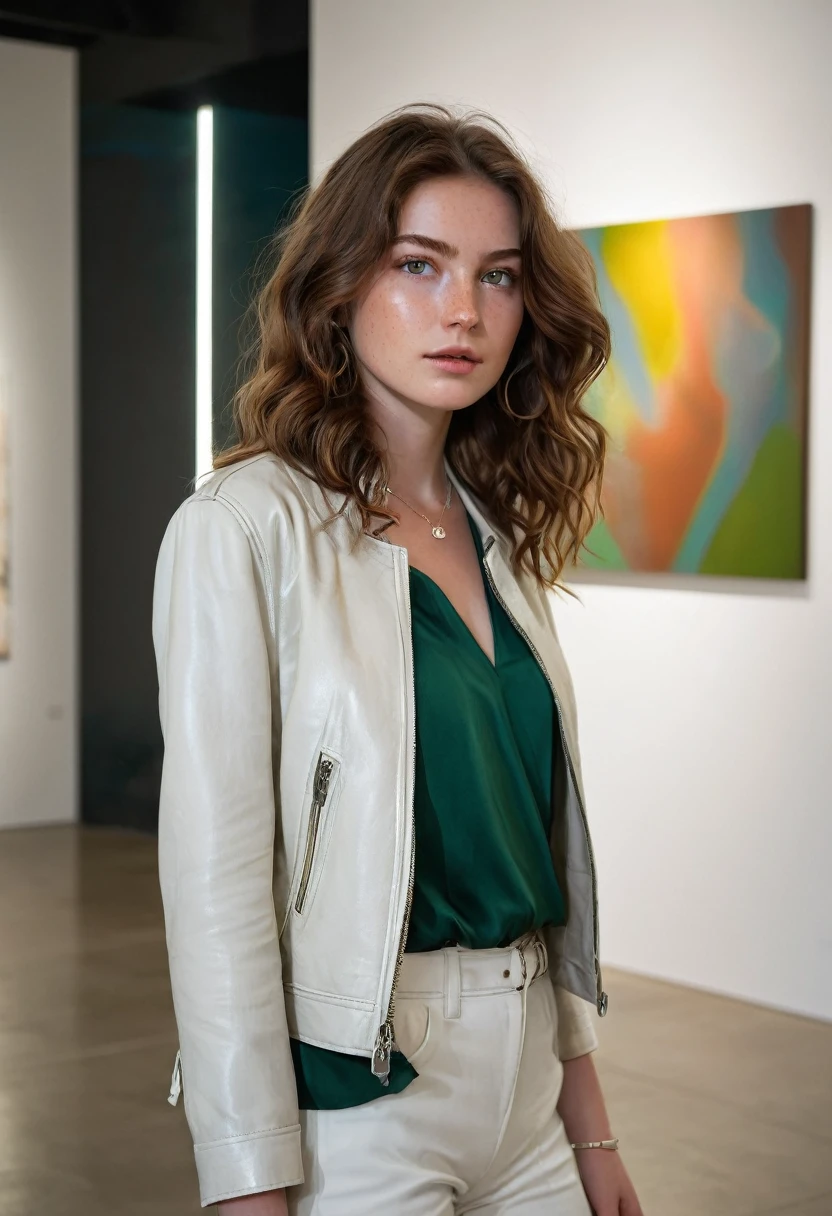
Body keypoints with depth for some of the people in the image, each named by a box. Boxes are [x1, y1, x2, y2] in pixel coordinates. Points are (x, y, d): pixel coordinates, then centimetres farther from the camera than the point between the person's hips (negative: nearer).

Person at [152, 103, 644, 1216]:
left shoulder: (502, 536, 6)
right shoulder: (244, 529, -13)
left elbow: (544, 837, 10)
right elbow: (216, 882, -16)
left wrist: (590, 1123, 11)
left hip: (522, 1082, 6)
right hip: (354, 1096, -6)